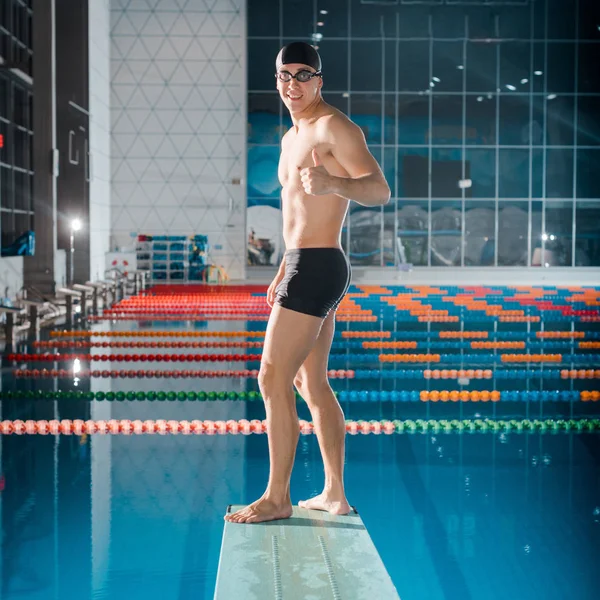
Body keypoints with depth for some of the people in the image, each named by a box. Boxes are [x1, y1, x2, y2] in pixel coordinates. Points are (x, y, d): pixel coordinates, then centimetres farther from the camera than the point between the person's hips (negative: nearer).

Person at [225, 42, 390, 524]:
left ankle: (277, 497, -3)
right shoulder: (292, 138, 20)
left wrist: (333, 183, -41)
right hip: (304, 265, 11)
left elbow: (380, 190, -22)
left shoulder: (334, 127, -10)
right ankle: (334, 494, 20)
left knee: (273, 379, -10)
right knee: (312, 383, 13)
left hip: (317, 267, -10)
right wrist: (284, 270, 29)